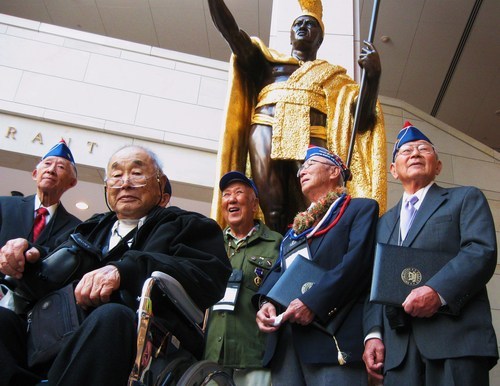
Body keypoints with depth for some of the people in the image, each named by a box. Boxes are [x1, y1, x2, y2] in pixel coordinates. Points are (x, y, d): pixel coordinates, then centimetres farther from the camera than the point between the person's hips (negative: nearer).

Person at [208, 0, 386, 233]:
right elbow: (230, 30, 21)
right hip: (267, 128, 1)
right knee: (271, 210, -19)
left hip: (311, 135, 0)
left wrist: (373, 75, 0)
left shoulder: (332, 74, 28)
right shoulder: (269, 62, 30)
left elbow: (362, 116, 14)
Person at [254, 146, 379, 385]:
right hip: (284, 337, 6)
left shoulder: (361, 208, 8)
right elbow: (279, 269, 21)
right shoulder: (297, 227, 29)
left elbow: (358, 259, -8)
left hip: (333, 333, -6)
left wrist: (312, 301, -18)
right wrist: (266, 301, -1)